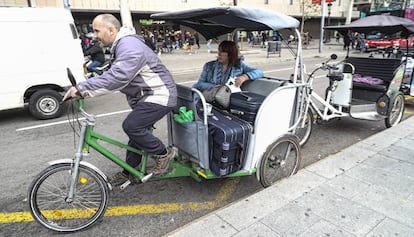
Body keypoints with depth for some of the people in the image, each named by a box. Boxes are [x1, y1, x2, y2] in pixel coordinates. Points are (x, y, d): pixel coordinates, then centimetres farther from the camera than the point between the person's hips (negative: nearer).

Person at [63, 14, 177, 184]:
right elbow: (111, 73, 15)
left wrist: (82, 89, -33)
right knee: (136, 131, 14)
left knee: (131, 126, -21)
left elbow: (116, 77, -34)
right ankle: (128, 173, 29)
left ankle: (163, 153, -1)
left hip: (159, 95, -10)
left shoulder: (129, 46, -22)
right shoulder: (121, 46, 14)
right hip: (145, 96, 10)